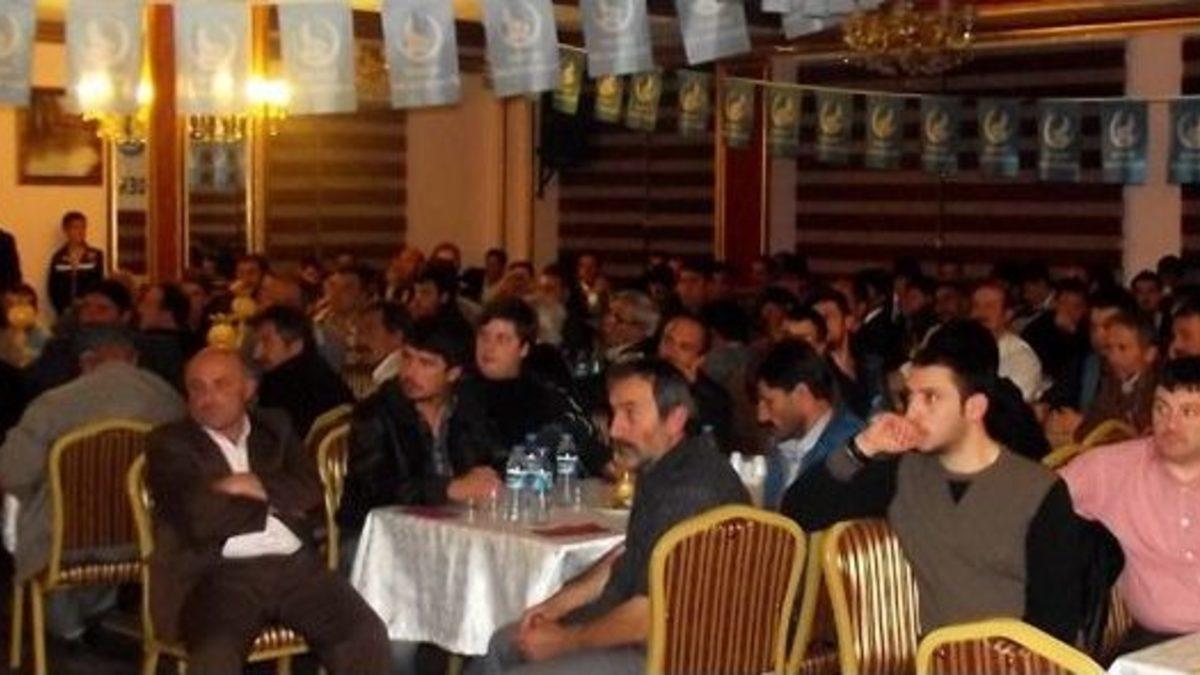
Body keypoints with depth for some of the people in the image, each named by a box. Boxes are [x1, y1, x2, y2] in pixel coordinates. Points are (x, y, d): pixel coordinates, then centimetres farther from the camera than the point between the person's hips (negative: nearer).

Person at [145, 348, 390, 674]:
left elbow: (311, 490, 6)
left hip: (296, 564, 3)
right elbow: (200, 519, -8)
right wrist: (271, 502, 2)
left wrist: (258, 486, -8)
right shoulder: (170, 443, 6)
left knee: (366, 634, -17)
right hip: (221, 574, -3)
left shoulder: (275, 428, 20)